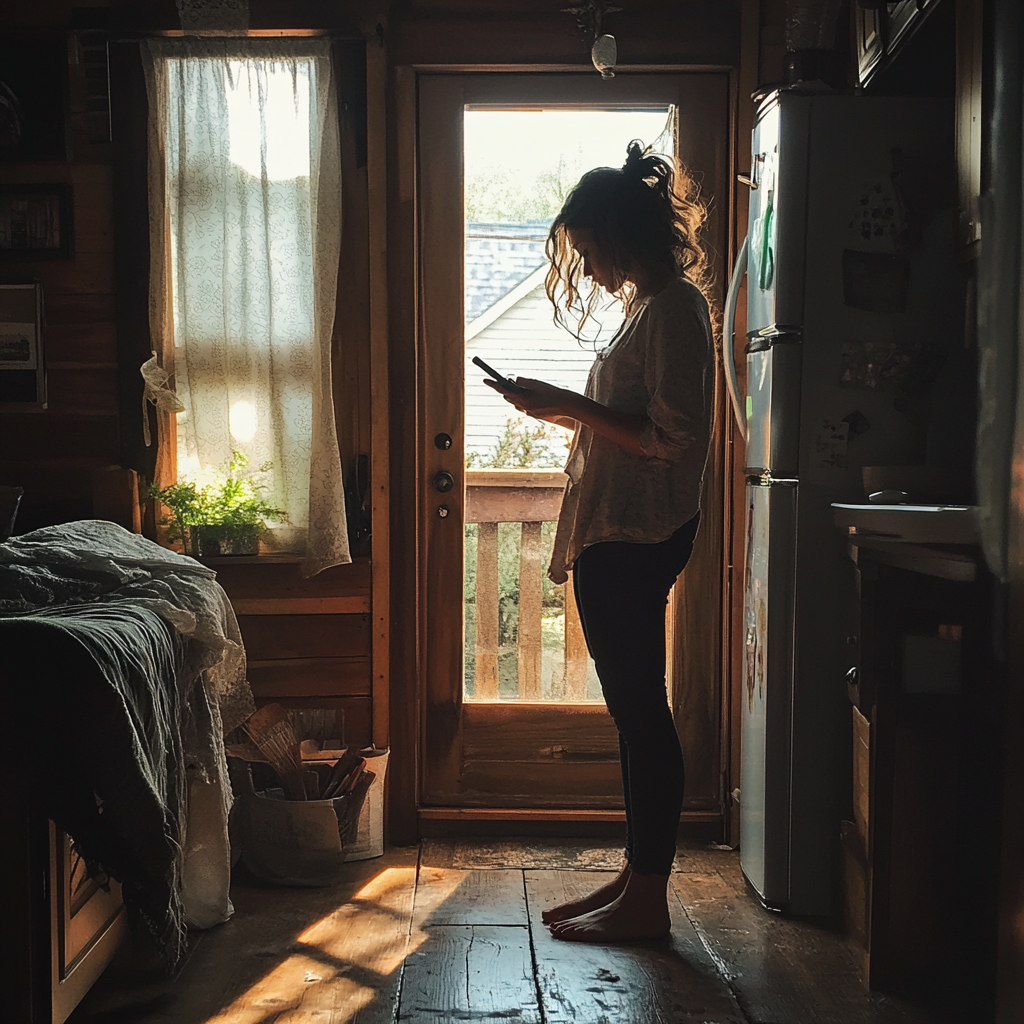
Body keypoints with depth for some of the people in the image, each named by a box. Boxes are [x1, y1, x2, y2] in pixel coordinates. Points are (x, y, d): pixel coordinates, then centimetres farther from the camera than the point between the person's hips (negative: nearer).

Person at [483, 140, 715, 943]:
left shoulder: (673, 307, -12)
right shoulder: (651, 306, 19)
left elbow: (670, 437, -20)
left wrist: (573, 406, -16)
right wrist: (570, 411, 10)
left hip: (639, 537, -10)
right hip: (616, 536, 10)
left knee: (641, 708, -4)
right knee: (633, 709, 13)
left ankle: (646, 901, 7)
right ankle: (638, 878, 24)